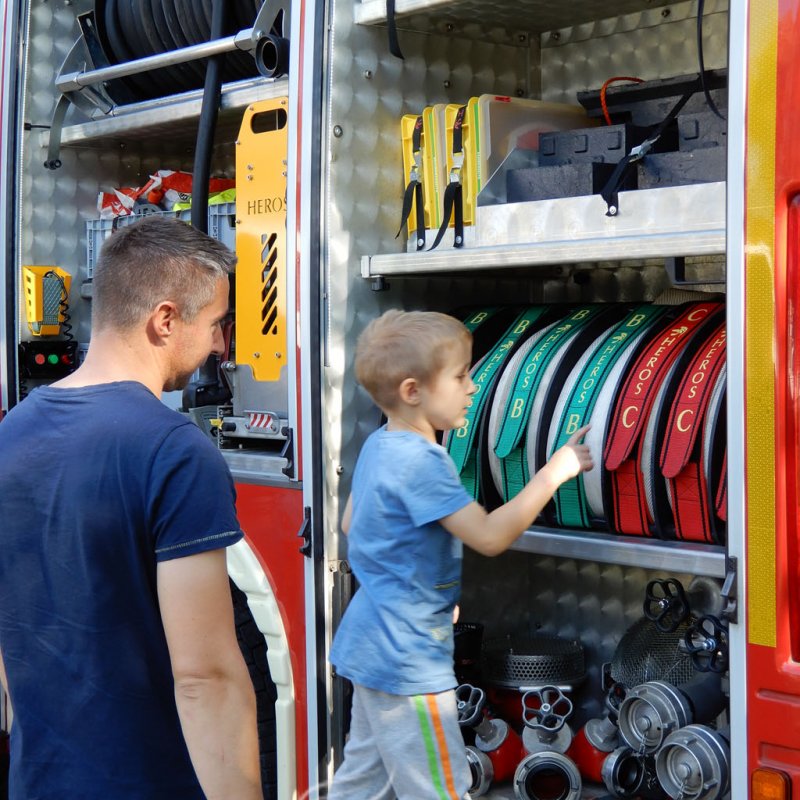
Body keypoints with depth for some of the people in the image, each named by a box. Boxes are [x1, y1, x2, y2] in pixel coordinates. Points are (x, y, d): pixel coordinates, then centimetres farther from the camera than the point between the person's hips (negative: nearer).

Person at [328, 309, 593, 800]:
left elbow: (350, 523, 20)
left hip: (371, 646, 10)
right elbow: (490, 536, -26)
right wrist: (554, 473, -21)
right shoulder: (421, 461, -23)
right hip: (408, 658, -10)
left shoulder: (379, 445, 7)